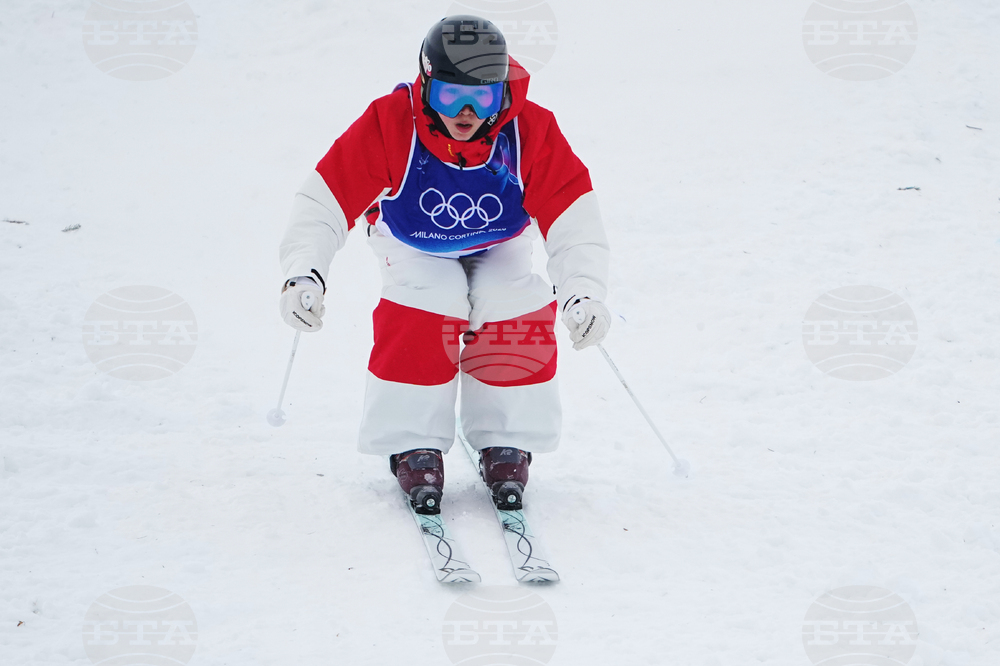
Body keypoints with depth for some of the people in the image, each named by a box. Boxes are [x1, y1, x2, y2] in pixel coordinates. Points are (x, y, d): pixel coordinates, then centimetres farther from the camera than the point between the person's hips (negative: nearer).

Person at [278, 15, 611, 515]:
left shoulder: (531, 131, -27)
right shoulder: (389, 125, -31)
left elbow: (573, 219, -28)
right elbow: (325, 201, -30)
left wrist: (583, 294, -42)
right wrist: (303, 274, -44)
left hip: (499, 249, 1)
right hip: (417, 250, -1)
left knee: (518, 315, -25)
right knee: (420, 316, -29)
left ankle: (506, 446, -6)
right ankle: (414, 446, -13)